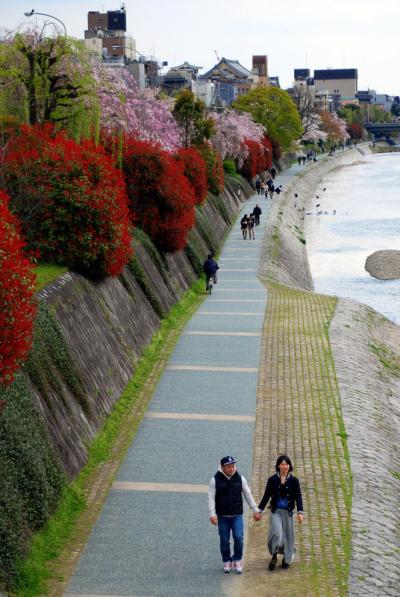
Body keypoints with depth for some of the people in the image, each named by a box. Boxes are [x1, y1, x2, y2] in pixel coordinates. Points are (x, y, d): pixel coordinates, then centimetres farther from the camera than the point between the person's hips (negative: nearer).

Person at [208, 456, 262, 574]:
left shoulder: (240, 478, 1)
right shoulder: (215, 480, -5)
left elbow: (248, 495, 8)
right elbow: (211, 498, -6)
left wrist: (256, 510, 8)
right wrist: (212, 514, -16)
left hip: (237, 515, 1)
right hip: (222, 516, 0)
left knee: (238, 538, -12)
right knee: (224, 541, 4)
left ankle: (237, 560, 8)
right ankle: (226, 562, 21)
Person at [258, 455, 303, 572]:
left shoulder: (293, 481, 0)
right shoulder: (272, 480, 0)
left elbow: (298, 497, -2)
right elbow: (266, 496, 7)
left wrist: (300, 512, -14)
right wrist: (259, 510, 5)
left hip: (288, 512, 1)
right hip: (276, 511, -1)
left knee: (288, 535, 4)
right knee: (276, 532, -18)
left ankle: (286, 559, 21)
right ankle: (274, 556, 2)